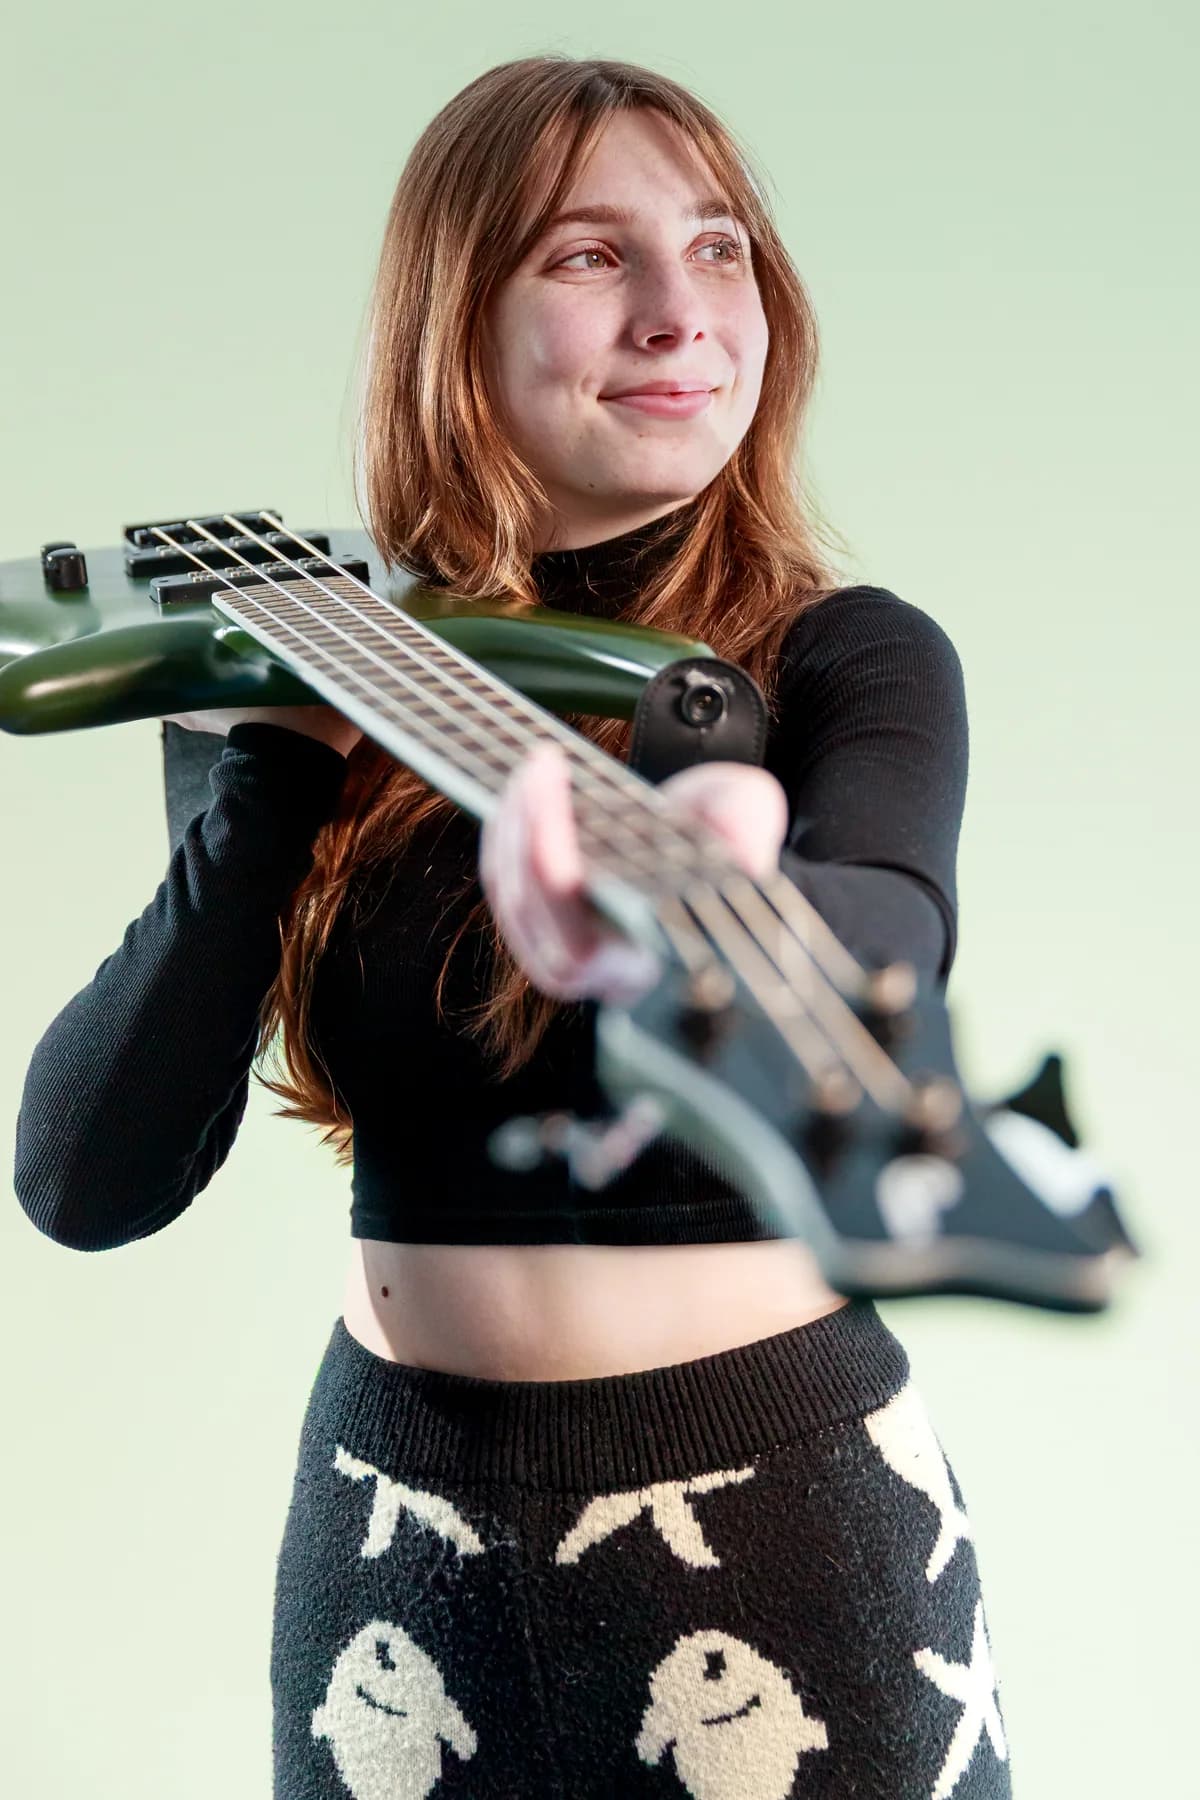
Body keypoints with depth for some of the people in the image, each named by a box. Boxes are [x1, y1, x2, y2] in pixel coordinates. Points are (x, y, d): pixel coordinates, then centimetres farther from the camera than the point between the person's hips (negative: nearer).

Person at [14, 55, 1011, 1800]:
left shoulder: (850, 659, -8)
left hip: (780, 1517, -2)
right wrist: (274, 774, -18)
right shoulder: (306, 674, -2)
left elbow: (892, 934, -31)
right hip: (397, 1520, 2)